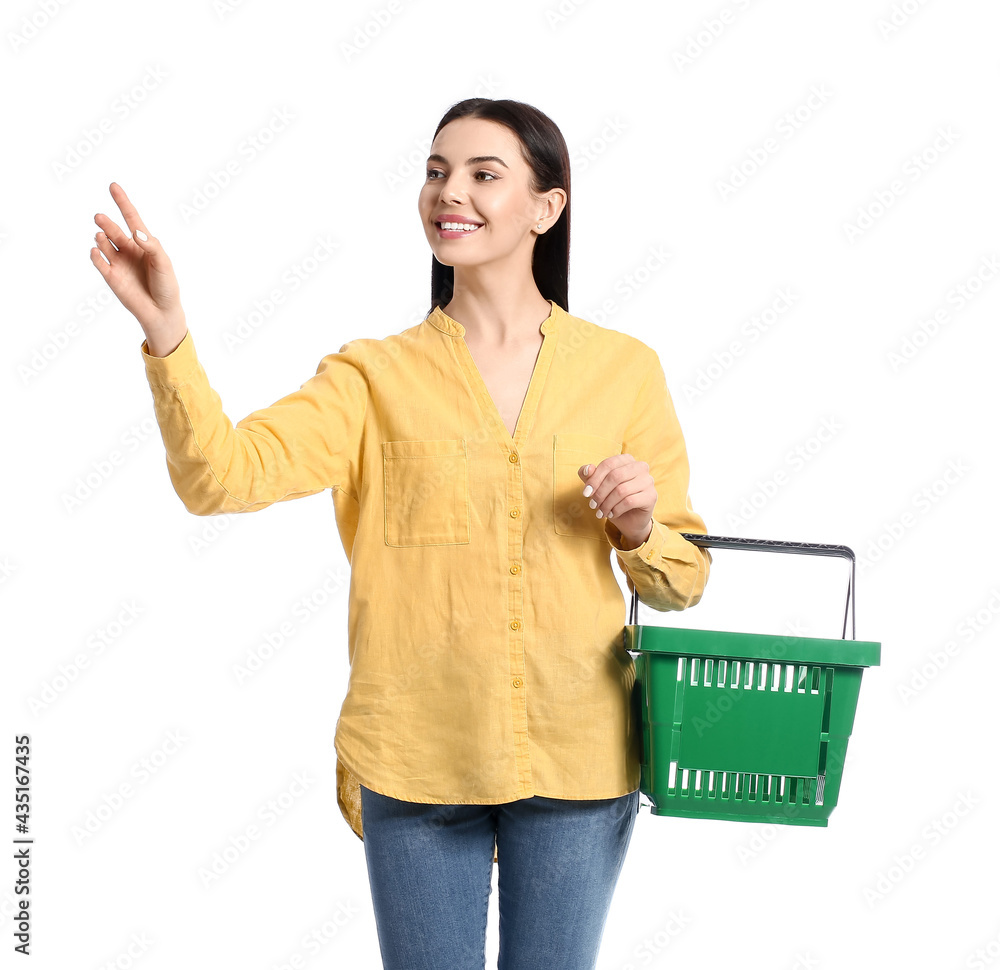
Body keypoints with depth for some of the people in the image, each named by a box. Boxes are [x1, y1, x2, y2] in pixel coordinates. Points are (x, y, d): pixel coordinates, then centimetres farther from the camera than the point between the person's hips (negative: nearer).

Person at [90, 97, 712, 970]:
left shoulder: (624, 368, 2)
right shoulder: (375, 376, 1)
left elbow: (682, 583, 8)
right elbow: (225, 477, -16)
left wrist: (640, 529, -12)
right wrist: (168, 336, -29)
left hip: (576, 760, 1)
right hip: (417, 760, 0)